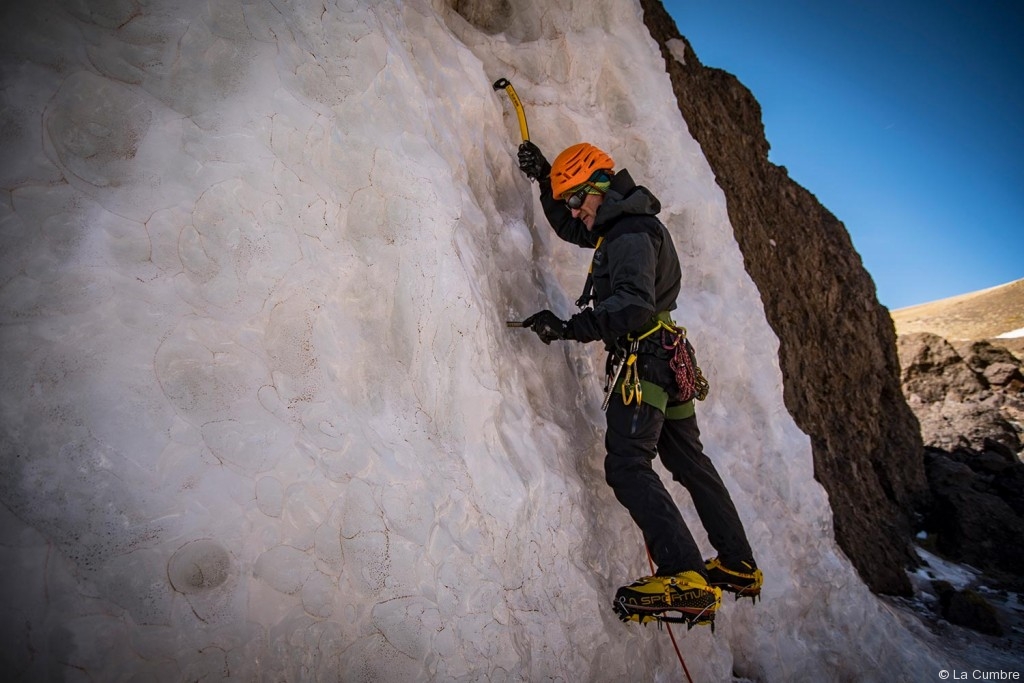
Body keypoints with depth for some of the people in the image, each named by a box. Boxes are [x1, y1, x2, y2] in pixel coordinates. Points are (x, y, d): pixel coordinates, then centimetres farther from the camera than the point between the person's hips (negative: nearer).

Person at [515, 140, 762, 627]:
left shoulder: (630, 235, -13)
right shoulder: (625, 225, 20)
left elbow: (634, 305, -28)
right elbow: (569, 227, 34)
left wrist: (569, 327, -32)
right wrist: (544, 181, 25)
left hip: (643, 360, -11)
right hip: (665, 360, 11)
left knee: (627, 466, -18)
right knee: (690, 463, 15)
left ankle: (687, 580, -22)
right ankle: (739, 566, 26)